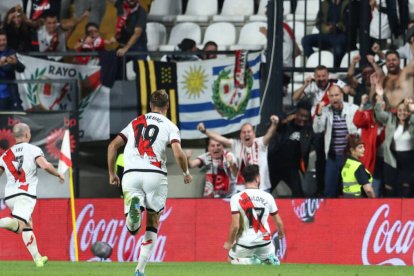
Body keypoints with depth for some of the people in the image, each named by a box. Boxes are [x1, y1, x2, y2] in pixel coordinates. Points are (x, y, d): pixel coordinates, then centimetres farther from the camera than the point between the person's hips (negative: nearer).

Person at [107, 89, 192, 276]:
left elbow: (113, 146, 13)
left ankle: (134, 207, -35)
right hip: (155, 175, -2)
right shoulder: (169, 126, 9)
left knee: (132, 229, 1)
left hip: (131, 174, 2)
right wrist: (186, 173, 12)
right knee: (153, 222, 16)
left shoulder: (136, 122, 20)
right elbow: (178, 154, -6)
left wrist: (112, 174, 22)